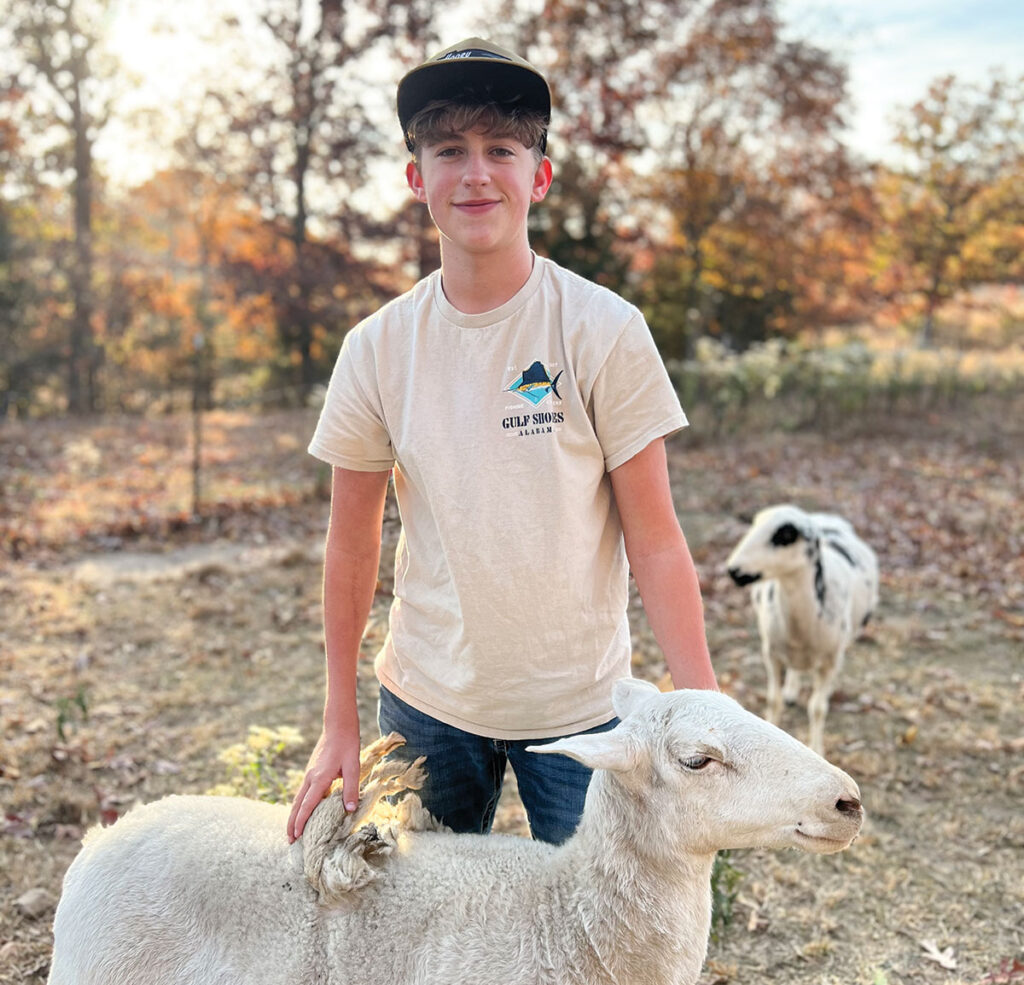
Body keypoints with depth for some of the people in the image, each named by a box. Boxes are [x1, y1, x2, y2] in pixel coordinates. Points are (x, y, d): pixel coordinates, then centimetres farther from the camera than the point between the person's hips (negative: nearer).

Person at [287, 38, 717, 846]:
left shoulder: (604, 332, -10)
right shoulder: (378, 348, -3)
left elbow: (654, 541, -10)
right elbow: (352, 545, 4)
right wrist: (340, 724, 5)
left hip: (579, 707, -2)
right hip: (425, 700, 3)